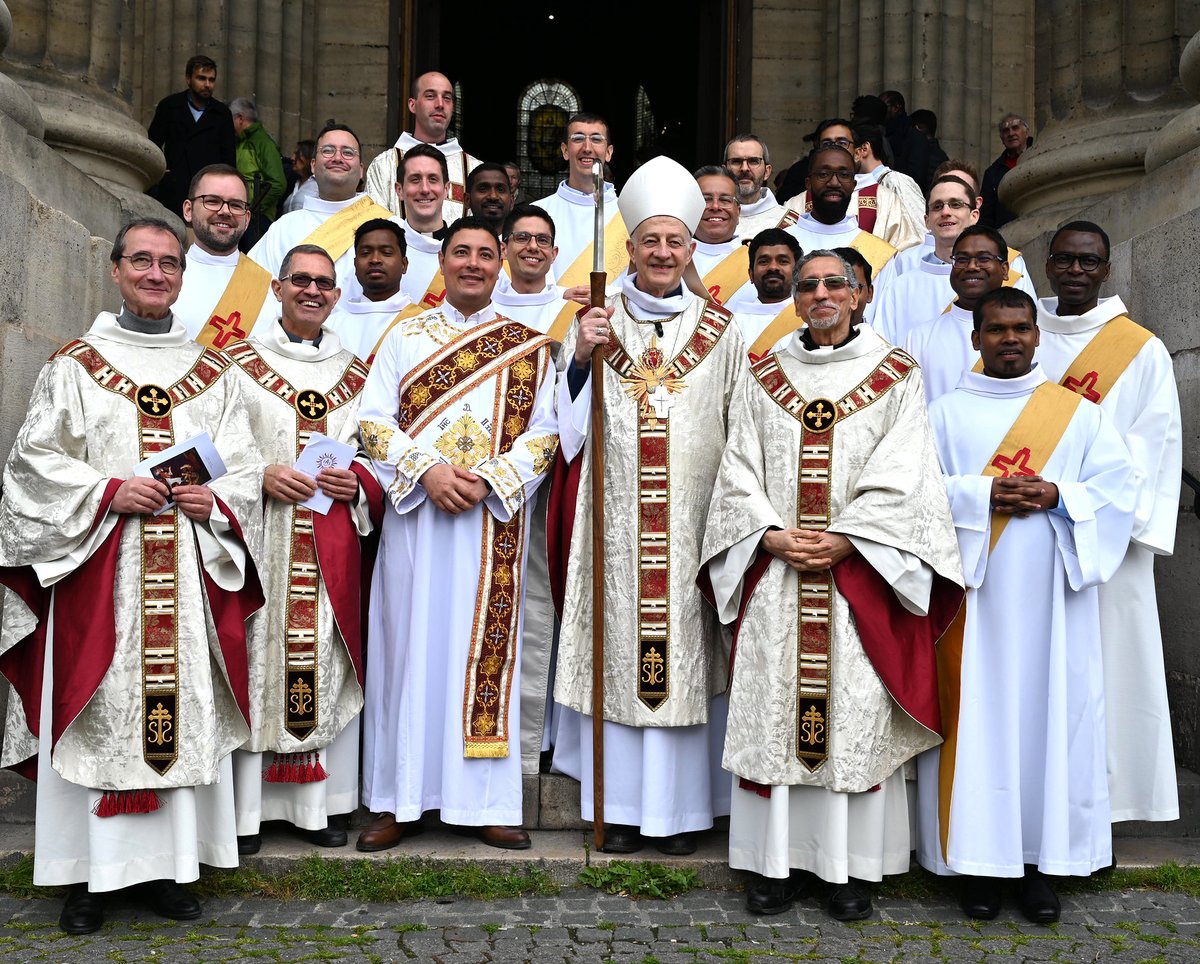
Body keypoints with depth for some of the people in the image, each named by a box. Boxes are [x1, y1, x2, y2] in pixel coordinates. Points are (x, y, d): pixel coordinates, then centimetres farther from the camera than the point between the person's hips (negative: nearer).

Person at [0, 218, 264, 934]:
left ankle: (165, 865, 13)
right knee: (98, 709, -2)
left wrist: (216, 499, -10)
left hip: (189, 566, 2)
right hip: (98, 565, -2)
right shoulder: (75, 365, 7)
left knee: (182, 705, 2)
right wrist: (109, 491, -13)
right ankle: (90, 872, 9)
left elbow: (245, 466, 11)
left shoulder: (212, 372, 13)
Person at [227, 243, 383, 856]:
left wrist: (355, 482, -6)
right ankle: (246, 810, 6)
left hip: (330, 547, 3)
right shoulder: (239, 363, 5)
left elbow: (374, 455, 16)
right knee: (256, 661, -3)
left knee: (325, 665, 4)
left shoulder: (353, 375, 15)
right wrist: (261, 475, -15)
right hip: (259, 539, -2)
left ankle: (318, 805, 14)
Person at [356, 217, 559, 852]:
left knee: (486, 648, 2)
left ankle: (483, 802, 10)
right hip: (414, 514, 0)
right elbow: (373, 420, 1)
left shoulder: (528, 348, 9)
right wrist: (427, 470, -14)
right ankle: (401, 800, 11)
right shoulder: (405, 337, 9)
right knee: (412, 648, 2)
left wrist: (489, 479, -13)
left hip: (495, 520, 0)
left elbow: (544, 433, 2)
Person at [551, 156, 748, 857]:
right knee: (619, 649, 2)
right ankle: (621, 802, 14)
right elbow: (569, 422, 5)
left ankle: (681, 805, 14)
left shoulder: (720, 332, 8)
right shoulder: (596, 324, 9)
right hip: (615, 522, 0)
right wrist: (582, 359, -11)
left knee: (685, 647, 2)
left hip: (694, 522, 0)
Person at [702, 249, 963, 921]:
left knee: (856, 713, -1)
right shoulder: (766, 379, 12)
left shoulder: (896, 375, 5)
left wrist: (842, 541, -14)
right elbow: (739, 470, 7)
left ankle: (852, 866, 9)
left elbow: (902, 475, -4)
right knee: (774, 707, 2)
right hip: (776, 571, 2)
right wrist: (772, 535, -9)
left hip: (860, 572, -2)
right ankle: (780, 860, 11)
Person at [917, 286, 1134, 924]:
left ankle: (1041, 857, 11)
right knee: (977, 716, -2)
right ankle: (977, 857, 6)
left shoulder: (1079, 413, 11)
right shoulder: (945, 414, 9)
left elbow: (1117, 488, 4)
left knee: (1051, 712, 1)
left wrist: (1056, 496, -13)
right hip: (973, 594, -1)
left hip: (1051, 595, 1)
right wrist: (984, 495, -15)